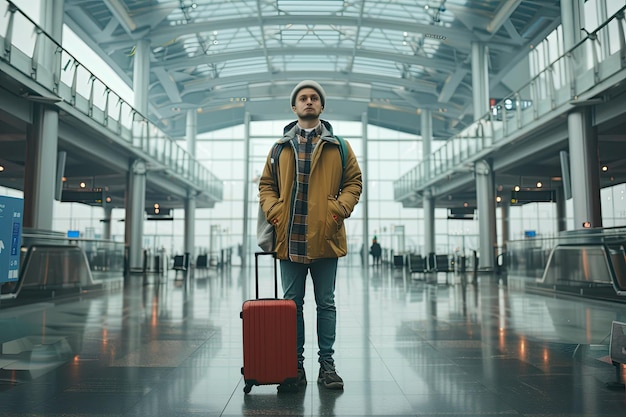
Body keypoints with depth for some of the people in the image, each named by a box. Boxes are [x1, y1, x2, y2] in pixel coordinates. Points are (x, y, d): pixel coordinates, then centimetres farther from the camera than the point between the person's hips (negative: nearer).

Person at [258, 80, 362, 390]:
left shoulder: (338, 147, 8)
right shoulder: (281, 147, 12)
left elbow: (353, 181, 7)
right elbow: (266, 184, 14)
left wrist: (340, 208, -9)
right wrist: (272, 210, -3)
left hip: (325, 237, -1)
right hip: (290, 239, 2)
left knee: (325, 303, 7)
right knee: (292, 304, 8)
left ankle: (327, 364, 18)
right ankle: (295, 364, 20)